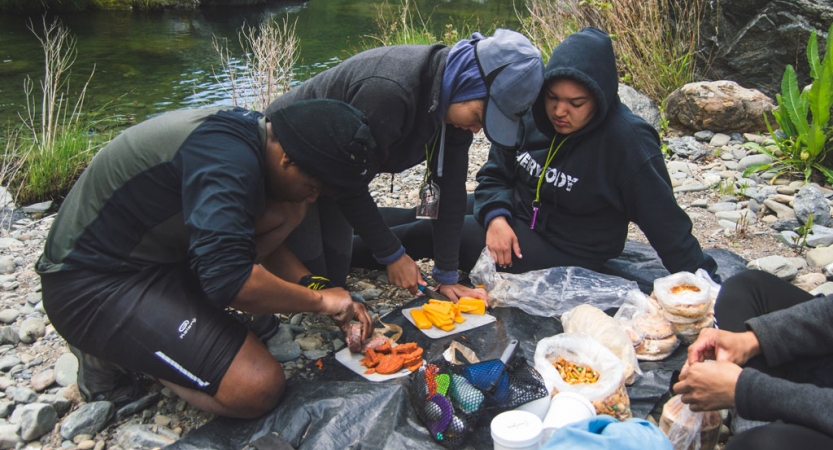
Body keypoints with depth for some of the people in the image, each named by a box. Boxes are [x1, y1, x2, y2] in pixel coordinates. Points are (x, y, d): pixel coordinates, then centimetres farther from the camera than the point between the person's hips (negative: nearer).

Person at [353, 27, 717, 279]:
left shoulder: (627, 140, -23)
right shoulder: (531, 114, -7)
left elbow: (666, 222, -17)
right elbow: (495, 174, 2)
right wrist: (496, 217, -18)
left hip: (564, 251, -6)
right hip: (514, 215, 6)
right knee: (430, 213, 0)